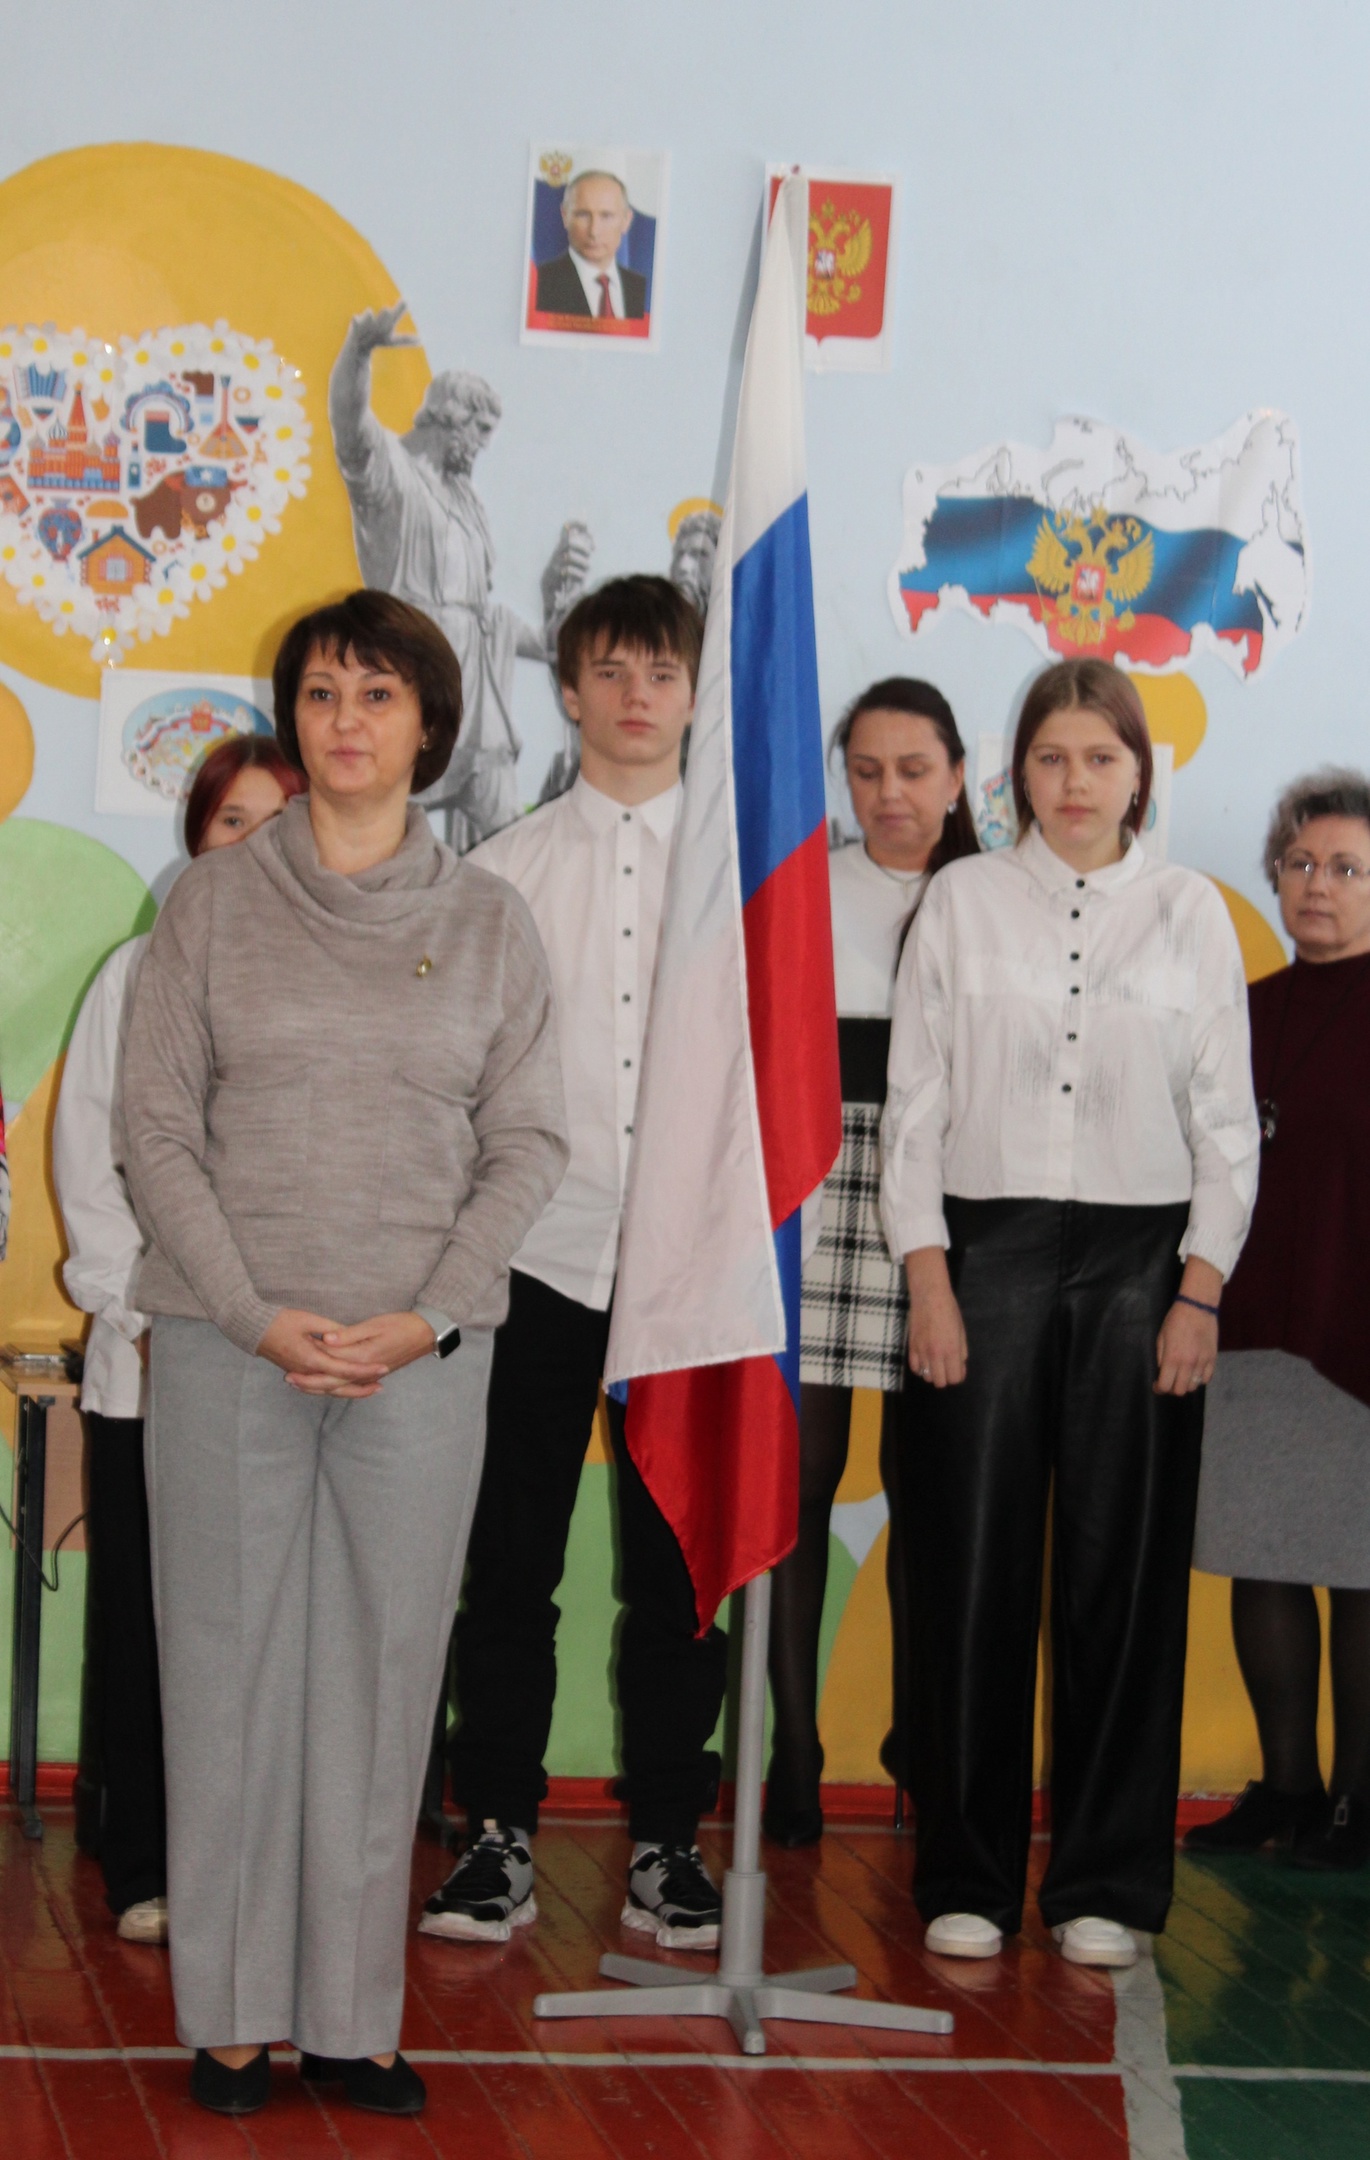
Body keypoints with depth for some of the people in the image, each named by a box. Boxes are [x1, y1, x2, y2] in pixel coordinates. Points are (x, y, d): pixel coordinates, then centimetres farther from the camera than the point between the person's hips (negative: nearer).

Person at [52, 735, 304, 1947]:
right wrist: (140, 1312, -3)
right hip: (149, 1359, 1)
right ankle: (144, 1870, 7)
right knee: (143, 1612, 0)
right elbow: (88, 1156, 7)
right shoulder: (143, 974, 11)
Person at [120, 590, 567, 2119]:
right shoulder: (210, 905, 5)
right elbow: (157, 1130, 1)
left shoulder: (487, 920, 7)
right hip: (226, 1345, -1)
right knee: (229, 1661, 2)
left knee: (383, 1671, 3)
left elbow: (527, 1144, 5)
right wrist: (257, 1315, -10)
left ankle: (352, 2014, 11)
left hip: (421, 1356, 1)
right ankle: (230, 2011, 12)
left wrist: (423, 1318, -8)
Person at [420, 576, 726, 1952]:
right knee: (510, 1560, 2)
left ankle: (667, 1841, 13)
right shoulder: (505, 872, 8)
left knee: (678, 1564, 4)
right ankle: (498, 1836, 11)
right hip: (541, 1253, 1)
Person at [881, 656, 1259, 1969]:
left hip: (1139, 1256, 0)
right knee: (975, 1564, -1)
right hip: (987, 1250, 0)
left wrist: (1198, 1290, -2)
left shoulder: (1188, 911, 8)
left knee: (1122, 1564, 1)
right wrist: (928, 1279, -4)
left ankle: (1106, 1882, 11)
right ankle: (967, 1877, 9)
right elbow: (916, 1096, 4)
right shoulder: (963, 900, 6)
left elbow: (1225, 1119, 7)